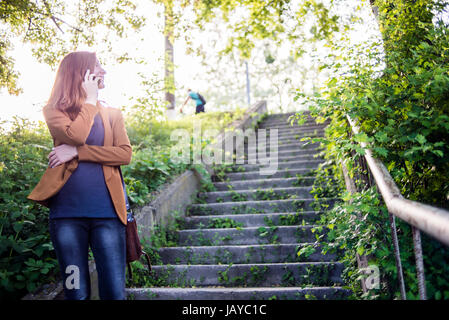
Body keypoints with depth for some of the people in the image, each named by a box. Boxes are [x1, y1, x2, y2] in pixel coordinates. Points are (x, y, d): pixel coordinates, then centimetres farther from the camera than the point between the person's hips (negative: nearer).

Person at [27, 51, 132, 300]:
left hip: (107, 211, 1)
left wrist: (78, 152, -9)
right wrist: (90, 99, 0)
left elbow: (125, 154, -1)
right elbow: (75, 135, -13)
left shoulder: (112, 114, 15)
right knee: (76, 292, 7)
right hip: (68, 211, -1)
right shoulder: (54, 111, 9)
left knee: (114, 291, 0)